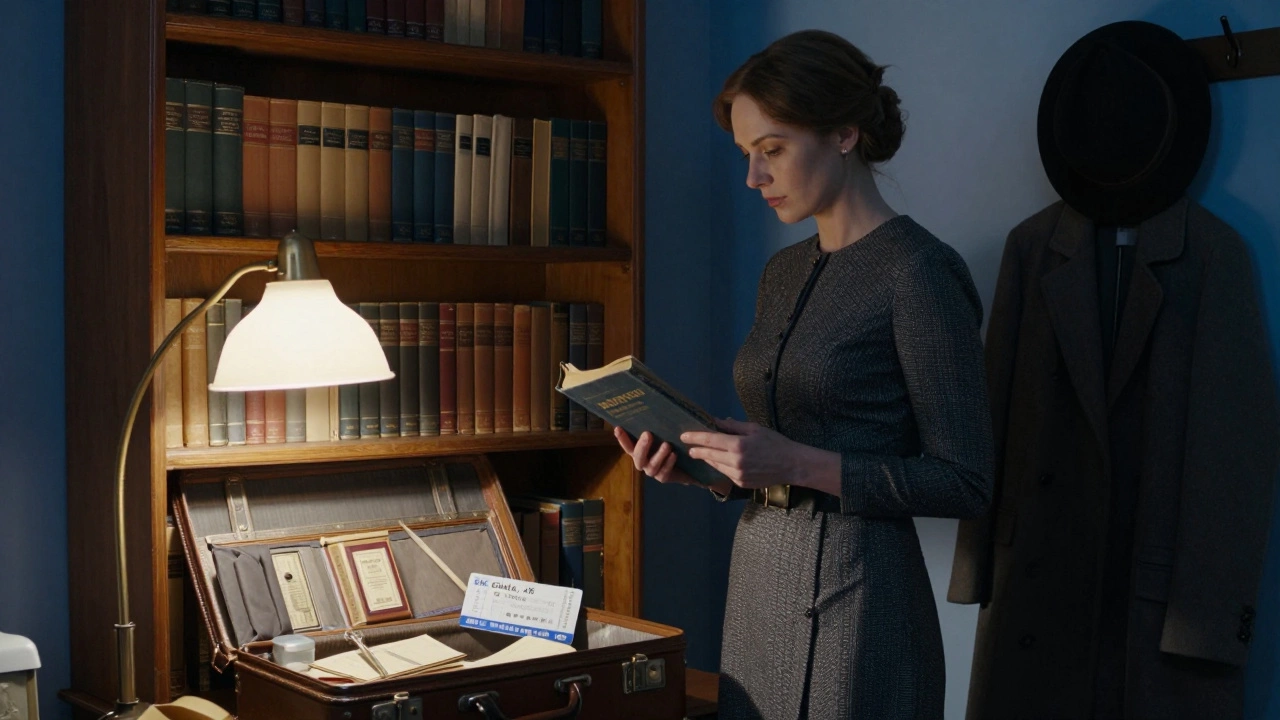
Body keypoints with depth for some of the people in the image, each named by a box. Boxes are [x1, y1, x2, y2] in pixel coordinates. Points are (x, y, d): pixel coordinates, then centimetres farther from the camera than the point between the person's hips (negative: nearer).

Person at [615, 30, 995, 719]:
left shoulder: (918, 271, -13)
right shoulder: (783, 272, 11)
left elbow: (964, 482, -15)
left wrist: (795, 461, -21)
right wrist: (700, 463, 0)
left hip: (854, 591, -7)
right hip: (758, 578, 7)